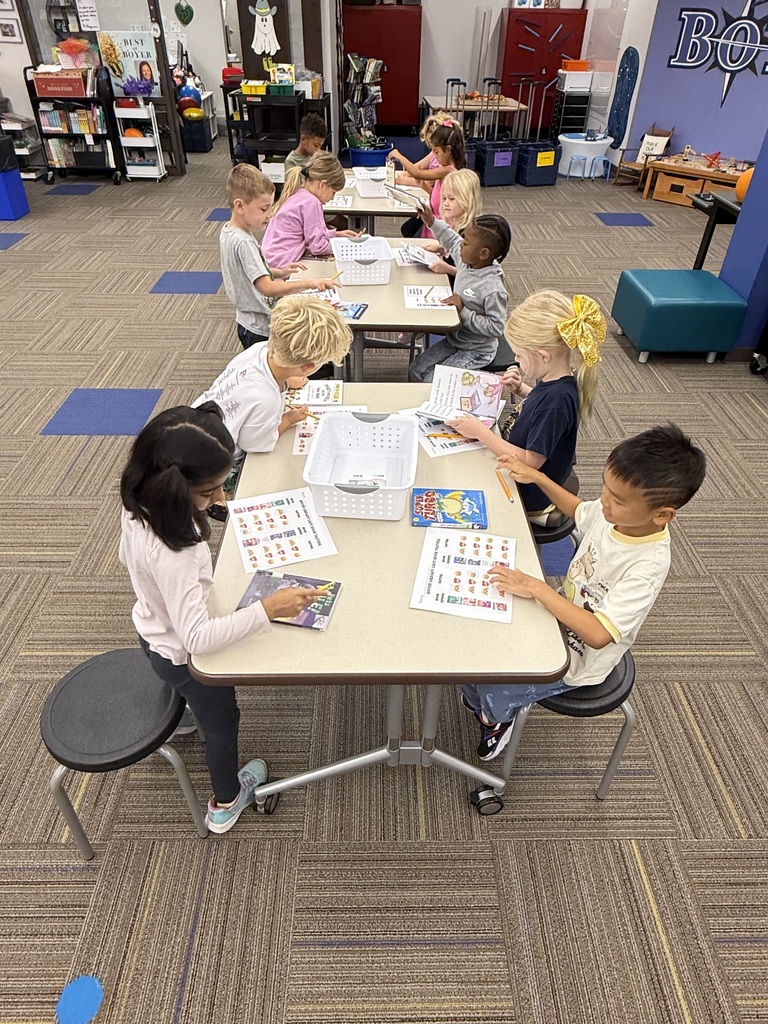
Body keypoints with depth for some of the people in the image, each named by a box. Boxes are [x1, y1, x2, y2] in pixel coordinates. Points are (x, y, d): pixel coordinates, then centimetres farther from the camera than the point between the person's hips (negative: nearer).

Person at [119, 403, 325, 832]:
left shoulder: (139, 506, -19)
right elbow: (198, 638, -41)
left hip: (152, 630, 7)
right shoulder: (173, 557, -45)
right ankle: (226, 802, 49)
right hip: (183, 655, -7)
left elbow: (127, 558, 1)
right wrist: (269, 608, -43)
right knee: (222, 721, 21)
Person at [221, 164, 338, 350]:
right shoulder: (243, 242, -26)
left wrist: (279, 272, 6)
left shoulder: (228, 231, 4)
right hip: (261, 331, -10)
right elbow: (268, 289, -32)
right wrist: (308, 283, -33)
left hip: (247, 322, 10)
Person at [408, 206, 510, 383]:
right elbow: (452, 241, 16)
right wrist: (432, 222, 10)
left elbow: (496, 327, -30)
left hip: (476, 351, -8)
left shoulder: (493, 289, -30)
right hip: (454, 340, 8)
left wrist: (463, 312, -29)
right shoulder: (467, 261, -5)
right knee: (415, 371, 7)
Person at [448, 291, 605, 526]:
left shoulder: (556, 399, -34)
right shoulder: (554, 381, -7)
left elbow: (530, 462, -30)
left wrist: (481, 432, -26)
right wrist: (521, 390, -2)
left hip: (529, 498, -9)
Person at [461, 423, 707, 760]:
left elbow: (598, 634, -38)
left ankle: (496, 718, 28)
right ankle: (476, 698, 35)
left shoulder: (647, 566, -35)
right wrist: (537, 477, 2)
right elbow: (577, 509, 11)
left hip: (576, 661, -7)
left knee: (491, 691, -10)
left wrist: (538, 588, -39)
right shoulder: (616, 512, -14)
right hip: (560, 616, 7)